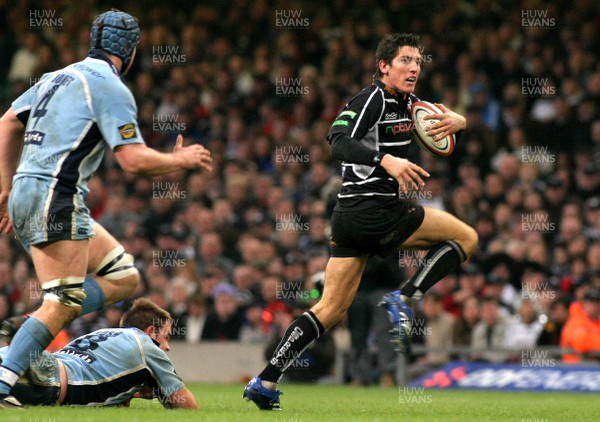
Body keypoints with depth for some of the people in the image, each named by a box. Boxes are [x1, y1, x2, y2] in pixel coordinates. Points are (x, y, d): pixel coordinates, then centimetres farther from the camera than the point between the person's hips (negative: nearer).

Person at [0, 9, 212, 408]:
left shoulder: (58, 77, 20)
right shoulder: (111, 88, -7)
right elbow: (134, 159, -13)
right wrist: (181, 159, 4)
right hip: (55, 198, -9)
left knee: (123, 277, 9)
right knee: (62, 304, -12)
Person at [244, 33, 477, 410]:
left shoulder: (406, 103, 17)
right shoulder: (372, 99, -10)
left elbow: (449, 119, 24)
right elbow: (339, 142, -23)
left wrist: (457, 121, 0)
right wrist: (386, 160, -36)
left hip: (351, 215, 9)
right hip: (374, 210, -9)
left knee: (331, 309, 8)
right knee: (466, 237, 2)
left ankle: (266, 381, 2)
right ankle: (404, 301, -6)